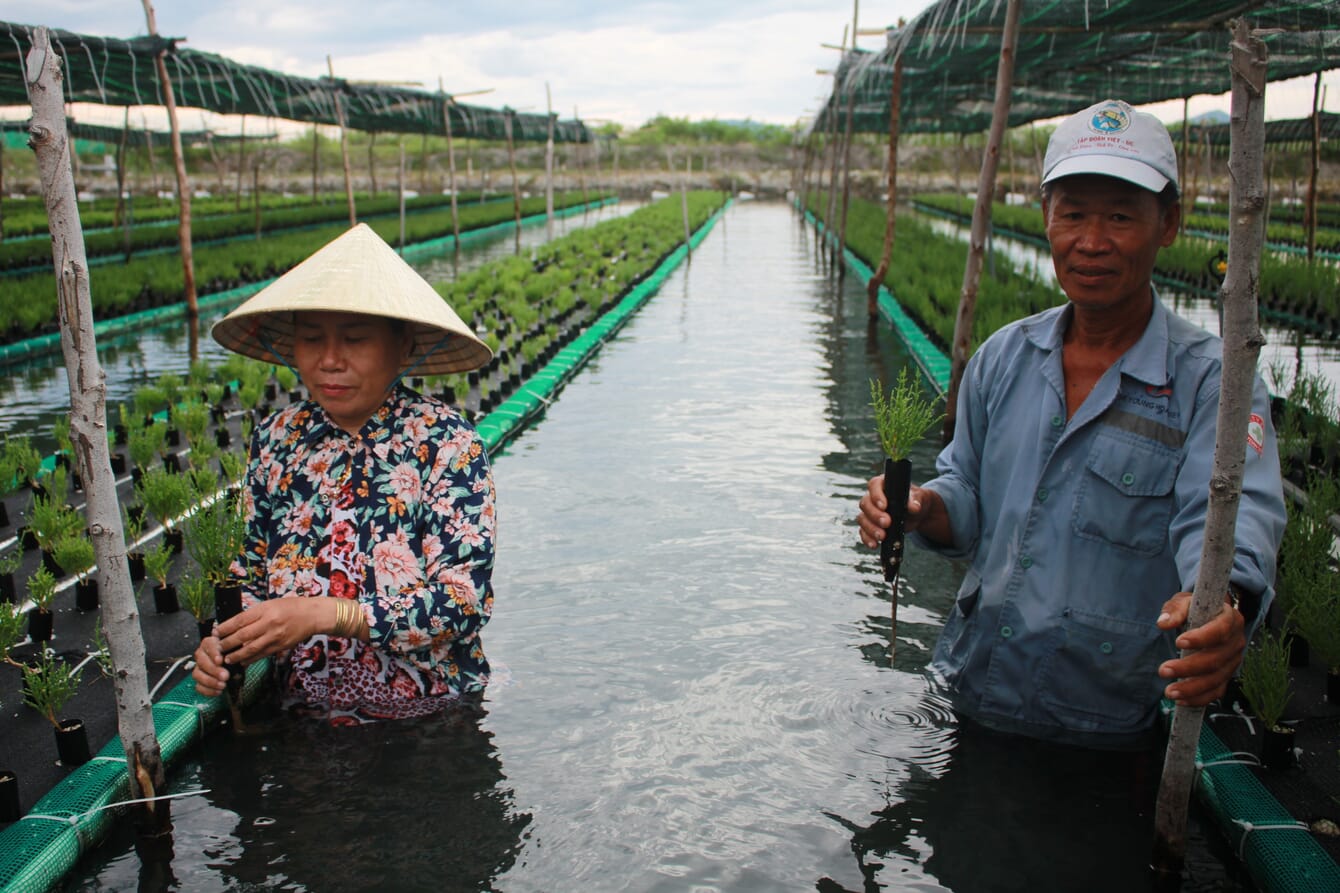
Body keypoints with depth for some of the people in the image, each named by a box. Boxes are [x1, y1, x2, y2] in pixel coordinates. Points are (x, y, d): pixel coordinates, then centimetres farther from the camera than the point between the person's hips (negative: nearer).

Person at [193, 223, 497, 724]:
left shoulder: (446, 444, -11)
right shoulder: (277, 440, 4)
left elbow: (465, 602, -16)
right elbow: (251, 572, 14)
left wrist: (324, 613, -25)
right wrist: (224, 648, -7)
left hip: (429, 725, -3)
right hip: (303, 718, 3)